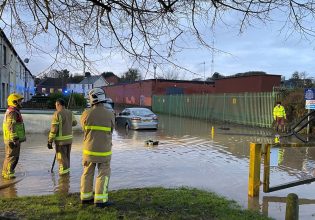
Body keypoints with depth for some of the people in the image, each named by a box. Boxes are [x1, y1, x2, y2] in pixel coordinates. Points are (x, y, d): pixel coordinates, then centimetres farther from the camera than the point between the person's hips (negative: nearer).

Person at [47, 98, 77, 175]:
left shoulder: (57, 114, -15)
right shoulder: (70, 113, 5)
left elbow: (53, 129, -18)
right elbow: (74, 123, 22)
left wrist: (50, 141, -11)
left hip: (61, 140, -7)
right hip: (69, 138, 7)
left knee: (62, 158, 1)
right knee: (66, 157, 19)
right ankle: (66, 172, 29)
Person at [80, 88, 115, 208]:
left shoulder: (86, 113, -8)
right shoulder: (110, 114, -10)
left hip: (89, 149, 2)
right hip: (104, 149, -2)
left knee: (88, 173, 15)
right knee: (103, 175, 7)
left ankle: (86, 197, 25)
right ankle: (100, 200, 5)